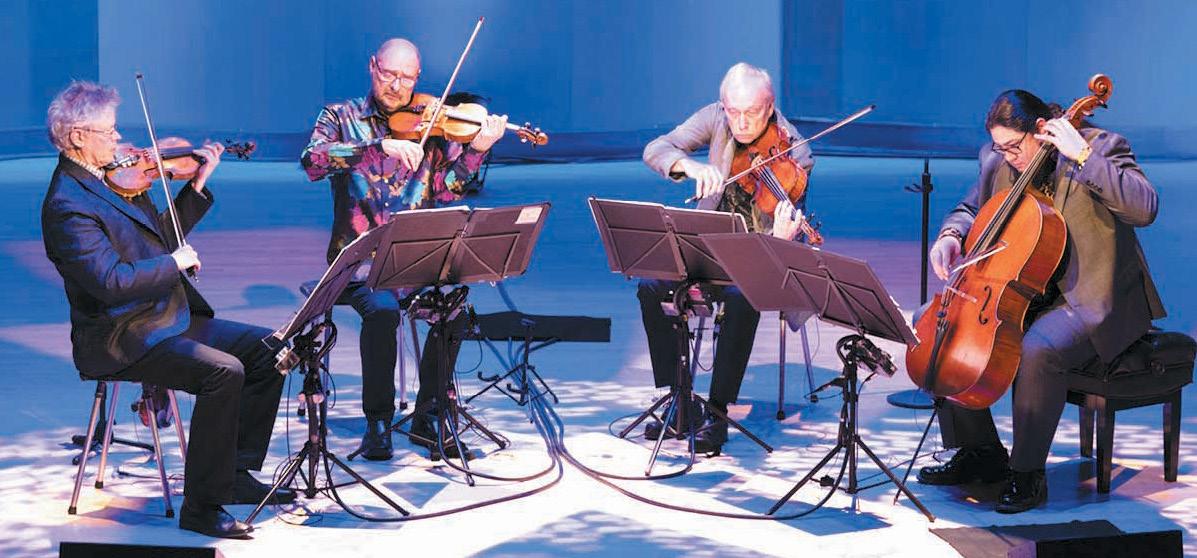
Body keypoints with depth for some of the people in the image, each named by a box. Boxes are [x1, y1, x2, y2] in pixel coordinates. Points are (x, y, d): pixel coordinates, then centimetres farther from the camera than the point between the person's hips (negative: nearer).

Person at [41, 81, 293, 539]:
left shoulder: (115, 178, 11)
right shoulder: (67, 207, -18)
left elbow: (164, 234, 20)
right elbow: (111, 282, -27)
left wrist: (199, 183, 11)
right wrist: (175, 262, -16)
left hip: (171, 320, 10)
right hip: (123, 341, -10)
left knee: (266, 349, 5)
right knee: (223, 372, -27)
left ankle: (236, 474, 10)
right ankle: (201, 507, -18)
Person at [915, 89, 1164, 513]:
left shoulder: (1102, 148, -13)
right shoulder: (998, 163, 4)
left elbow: (1144, 208, -29)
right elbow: (970, 209, 21)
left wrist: (1082, 156, -31)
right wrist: (951, 235, -3)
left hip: (1091, 300, -7)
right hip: (1023, 295, 7)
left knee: (1037, 349, -36)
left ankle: (1028, 474, -17)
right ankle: (981, 452, 7)